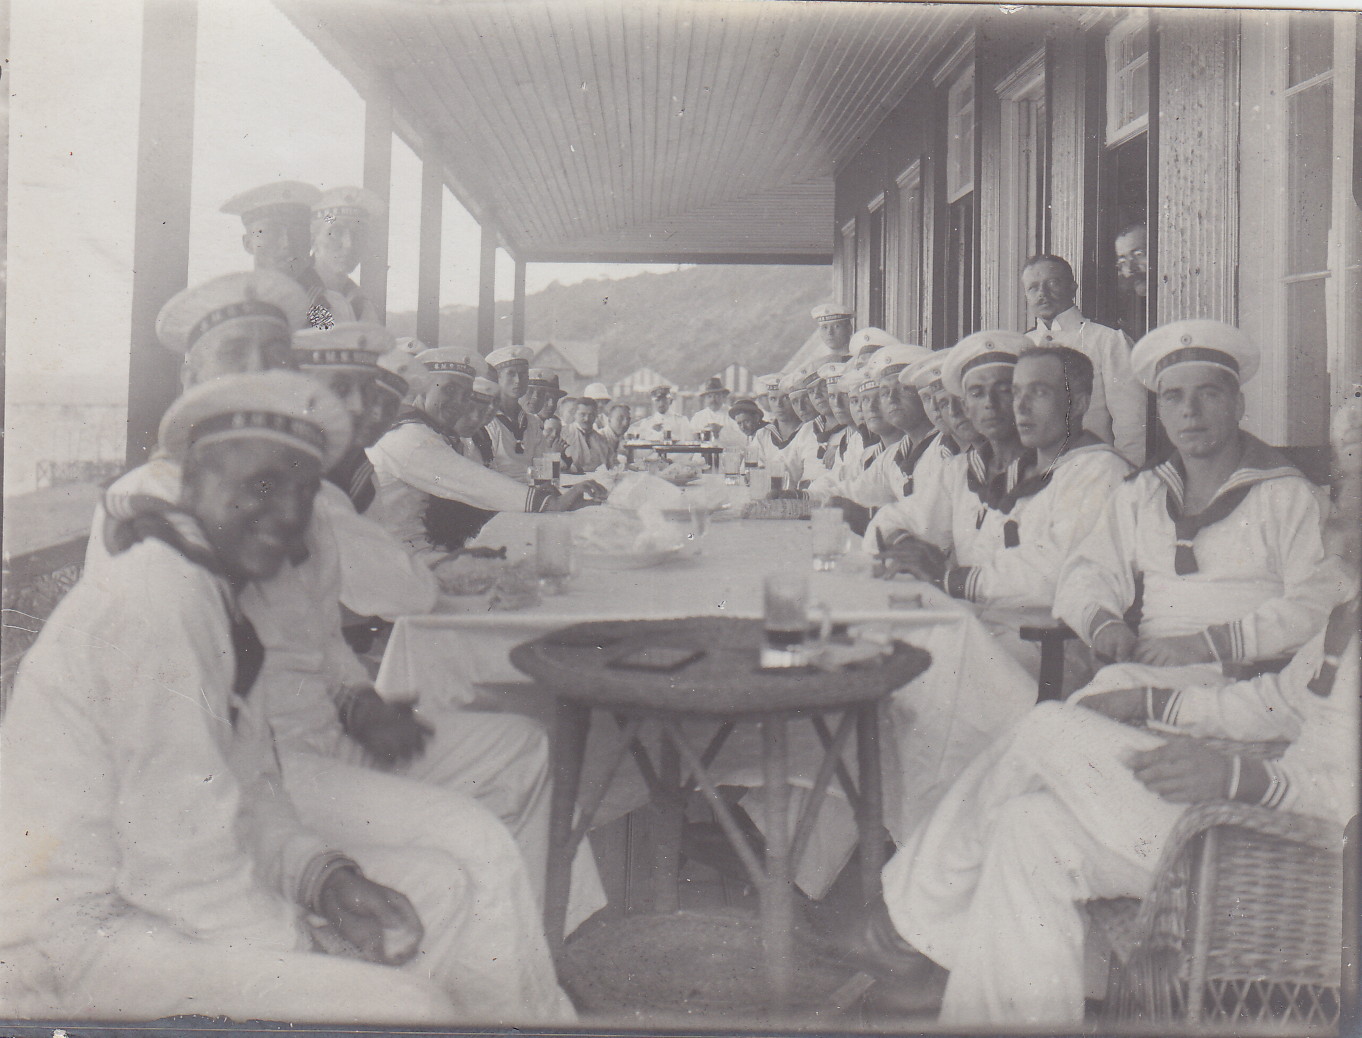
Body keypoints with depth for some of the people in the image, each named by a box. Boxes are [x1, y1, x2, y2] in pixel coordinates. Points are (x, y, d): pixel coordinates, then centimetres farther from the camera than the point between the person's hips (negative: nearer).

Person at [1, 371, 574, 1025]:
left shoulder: (214, 592, 11)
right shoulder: (159, 599, -21)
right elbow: (178, 862, -23)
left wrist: (324, 875, -5)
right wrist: (309, 956, -14)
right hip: (75, 934, -10)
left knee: (454, 890, 4)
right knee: (408, 1004, -24)